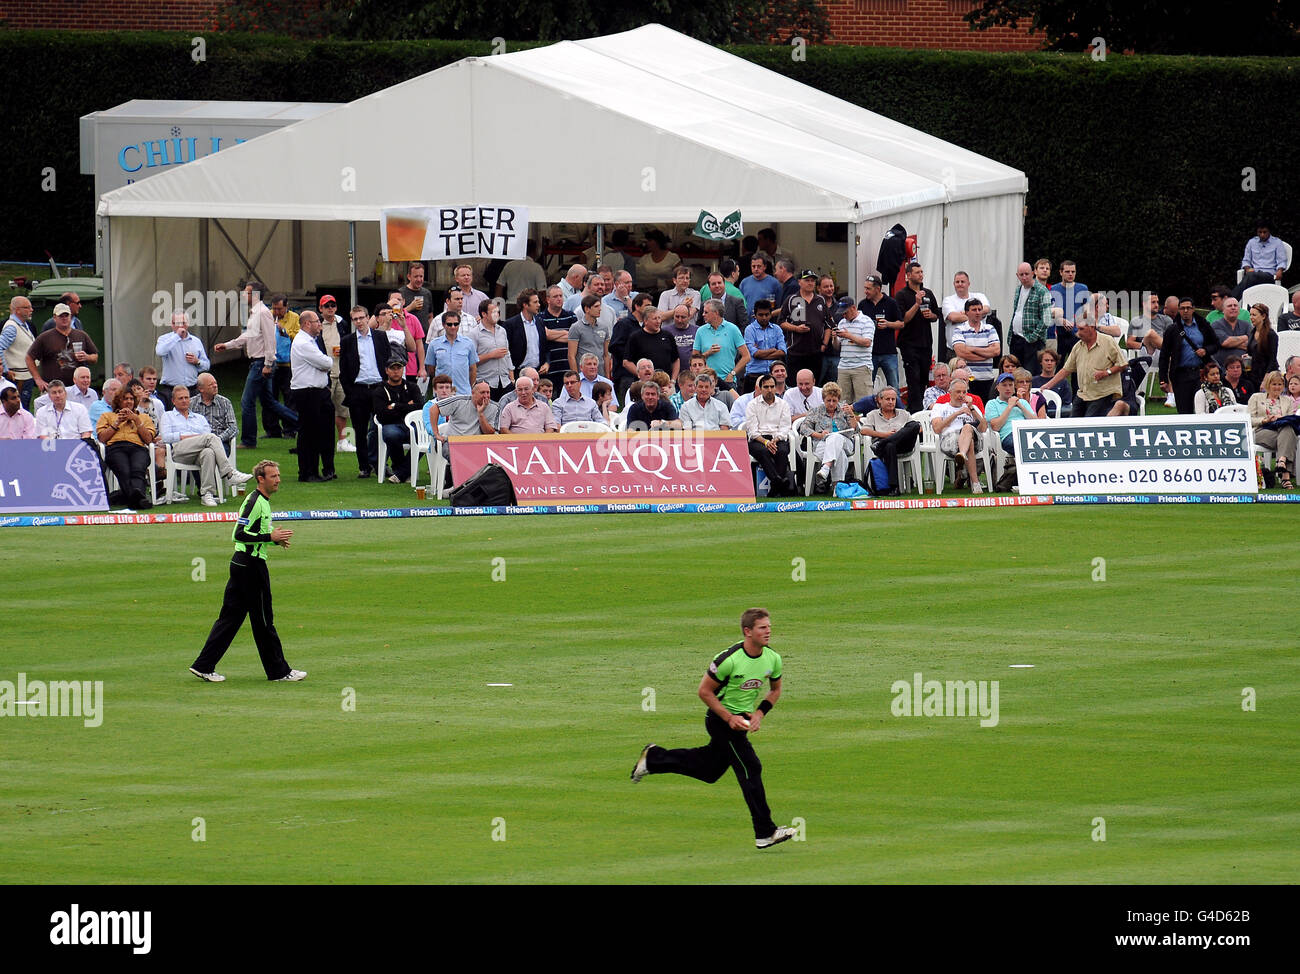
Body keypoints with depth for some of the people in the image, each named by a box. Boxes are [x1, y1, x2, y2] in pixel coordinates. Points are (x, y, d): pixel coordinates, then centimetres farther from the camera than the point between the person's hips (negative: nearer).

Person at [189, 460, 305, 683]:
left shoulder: (263, 501, 16)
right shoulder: (254, 502, -15)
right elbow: (240, 534, -22)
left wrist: (275, 538, 11)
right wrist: (270, 537, -22)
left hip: (242, 564, 10)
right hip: (251, 564, -10)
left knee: (230, 618, 9)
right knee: (263, 620, -1)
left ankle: (204, 666, 8)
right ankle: (278, 671, 7)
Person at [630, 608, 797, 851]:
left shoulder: (773, 659, -5)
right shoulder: (729, 659, -24)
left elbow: (776, 689, 13)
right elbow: (705, 691, -15)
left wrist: (760, 712, -5)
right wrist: (729, 718, -20)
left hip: (743, 719, 8)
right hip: (721, 720, -8)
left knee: (710, 770, 18)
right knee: (750, 769, -13)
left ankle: (653, 758, 35)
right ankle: (765, 832, -11)